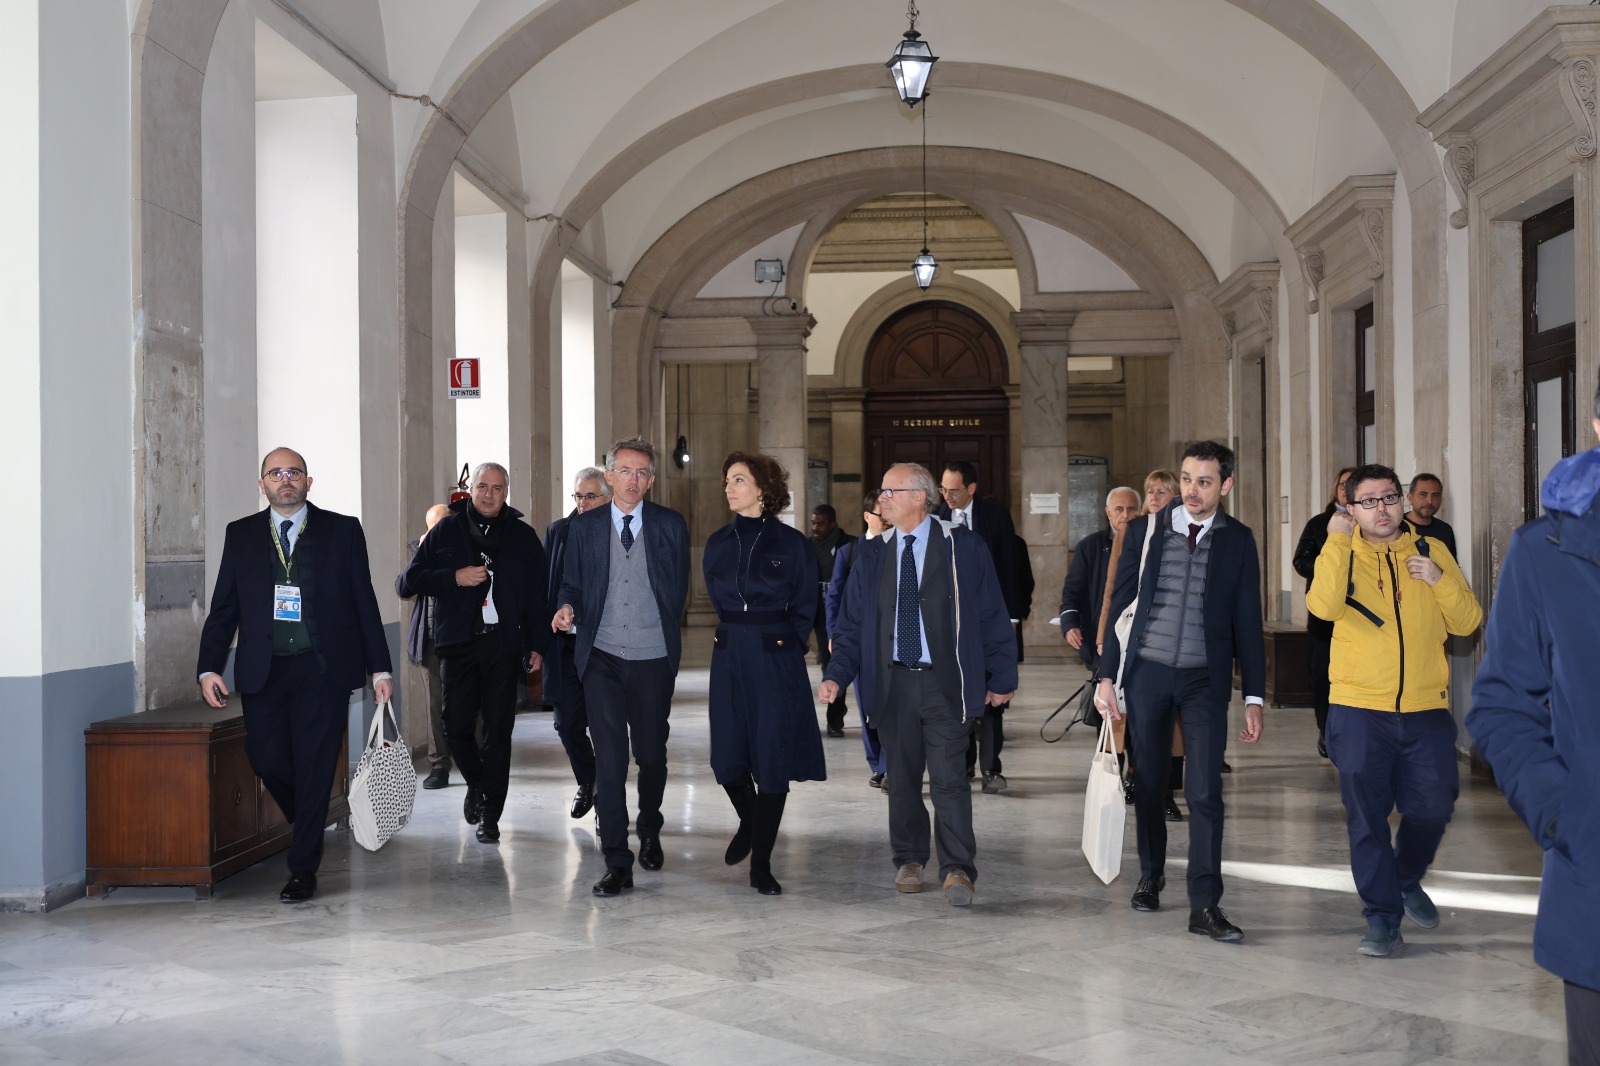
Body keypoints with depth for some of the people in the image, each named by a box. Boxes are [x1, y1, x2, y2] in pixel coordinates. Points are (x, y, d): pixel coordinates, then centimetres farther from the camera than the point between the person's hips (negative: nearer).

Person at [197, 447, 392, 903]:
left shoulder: (343, 531, 5)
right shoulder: (241, 535, 10)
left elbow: (365, 603, 5)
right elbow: (223, 608, 8)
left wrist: (380, 668, 2)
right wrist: (209, 668, -3)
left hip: (323, 669, -2)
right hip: (263, 671, 2)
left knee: (314, 765, -1)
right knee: (266, 759, -2)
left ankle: (303, 868, 11)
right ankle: (310, 821, 29)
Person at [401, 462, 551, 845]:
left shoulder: (523, 536, 9)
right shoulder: (446, 531, 8)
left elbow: (538, 594, 9)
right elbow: (412, 580, 5)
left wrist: (538, 644, 2)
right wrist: (455, 577, -10)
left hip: (504, 644, 0)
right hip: (458, 642, 0)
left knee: (498, 730, 0)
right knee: (457, 727, 0)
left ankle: (490, 816, 9)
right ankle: (477, 784, 30)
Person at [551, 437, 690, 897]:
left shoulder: (671, 526, 4)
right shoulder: (583, 527, 7)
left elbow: (679, 588, 9)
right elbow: (572, 583, 11)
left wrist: (665, 635, 7)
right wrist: (568, 608, -9)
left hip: (653, 658, 0)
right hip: (602, 658, 0)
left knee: (652, 755, 11)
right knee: (609, 759, -7)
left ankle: (650, 833, 38)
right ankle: (617, 863, -3)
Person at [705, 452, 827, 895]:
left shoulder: (792, 543, -4)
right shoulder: (718, 543, 7)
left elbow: (804, 607, 3)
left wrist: (780, 642, 2)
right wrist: (738, 636, 14)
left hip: (776, 660, -3)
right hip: (730, 658, 4)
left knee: (773, 758, -2)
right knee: (727, 759, 2)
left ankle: (761, 864, 7)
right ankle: (749, 821, 34)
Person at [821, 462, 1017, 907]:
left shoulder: (962, 547, -2)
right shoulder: (872, 555, 8)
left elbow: (992, 615, 2)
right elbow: (852, 623, 9)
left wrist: (1001, 677, 1)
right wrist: (836, 675, -5)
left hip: (945, 683, -3)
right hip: (892, 683, 3)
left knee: (949, 778, -7)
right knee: (901, 778, 10)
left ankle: (958, 870, 0)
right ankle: (909, 861, 25)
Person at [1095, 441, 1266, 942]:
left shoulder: (1238, 540, 2)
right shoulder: (1144, 531, 2)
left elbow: (1248, 621, 4)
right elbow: (1120, 605, 3)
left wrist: (1254, 697, 0)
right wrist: (1106, 675, -3)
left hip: (1205, 677, -1)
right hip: (1146, 671, 1)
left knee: (1205, 791, -8)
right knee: (1147, 782, 12)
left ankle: (1205, 905, -4)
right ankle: (1151, 875, 32)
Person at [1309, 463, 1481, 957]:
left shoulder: (1431, 551, 7)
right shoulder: (1341, 555, 1)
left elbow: (1467, 622, 3)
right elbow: (1323, 606, -20)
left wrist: (1439, 580, -12)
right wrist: (1337, 542, -21)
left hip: (1426, 710, 2)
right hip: (1359, 709, -2)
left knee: (1433, 807, 9)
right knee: (1367, 818, 1)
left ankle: (1408, 880, 37)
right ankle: (1383, 918, 11)